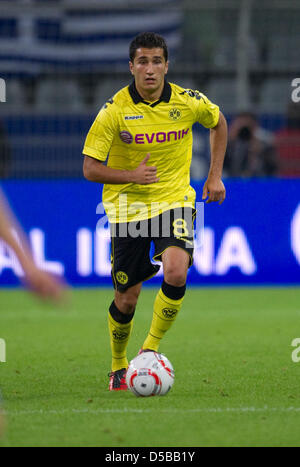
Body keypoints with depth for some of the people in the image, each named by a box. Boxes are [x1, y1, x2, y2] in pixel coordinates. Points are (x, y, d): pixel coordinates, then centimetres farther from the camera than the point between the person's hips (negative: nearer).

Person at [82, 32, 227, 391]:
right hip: (127, 207, -1)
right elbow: (90, 169, -10)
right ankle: (118, 368, 30)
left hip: (174, 200, 1)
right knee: (126, 300, 3)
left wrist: (215, 175, 10)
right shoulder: (114, 110, -13)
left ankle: (151, 347, -5)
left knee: (176, 272, -26)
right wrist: (132, 175, -25)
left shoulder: (189, 102, -7)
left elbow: (218, 122, 16)